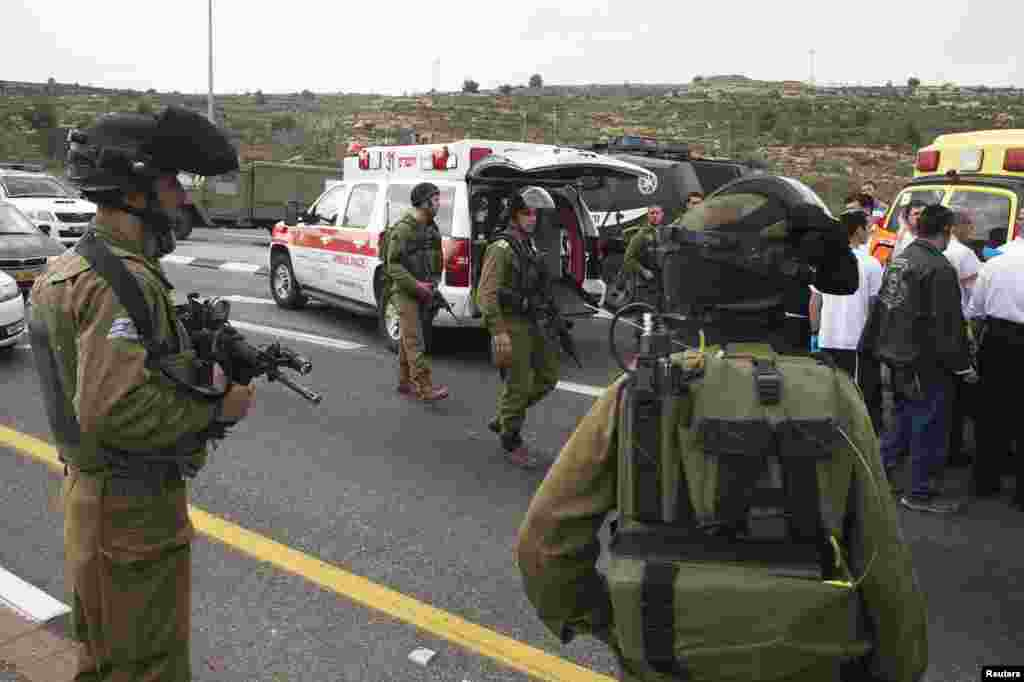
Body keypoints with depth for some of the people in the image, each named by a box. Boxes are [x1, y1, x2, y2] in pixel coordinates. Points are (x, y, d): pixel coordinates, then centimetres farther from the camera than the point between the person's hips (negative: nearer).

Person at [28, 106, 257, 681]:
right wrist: (218, 408, -19)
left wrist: (203, 371, 1)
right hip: (134, 509, -9)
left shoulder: (71, 267, 7)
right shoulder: (125, 281, -25)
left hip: (91, 491, 10)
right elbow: (116, 410, -32)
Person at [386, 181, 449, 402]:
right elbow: (393, 265, -16)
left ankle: (405, 382, 23)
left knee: (407, 338, 15)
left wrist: (434, 282, 9)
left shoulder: (431, 227, 11)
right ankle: (425, 387, -12)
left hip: (424, 291, 7)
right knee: (414, 342, -9)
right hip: (406, 291, -7)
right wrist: (416, 285, -20)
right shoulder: (403, 228, -14)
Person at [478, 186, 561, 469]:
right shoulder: (501, 248, -14)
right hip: (511, 324, -9)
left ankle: (502, 418, 26)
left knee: (549, 373, 12)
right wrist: (498, 331, -25)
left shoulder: (529, 244, 14)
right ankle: (512, 443, 15)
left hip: (532, 321, 9)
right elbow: (486, 293, -20)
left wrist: (542, 317, 21)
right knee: (518, 384, -2)